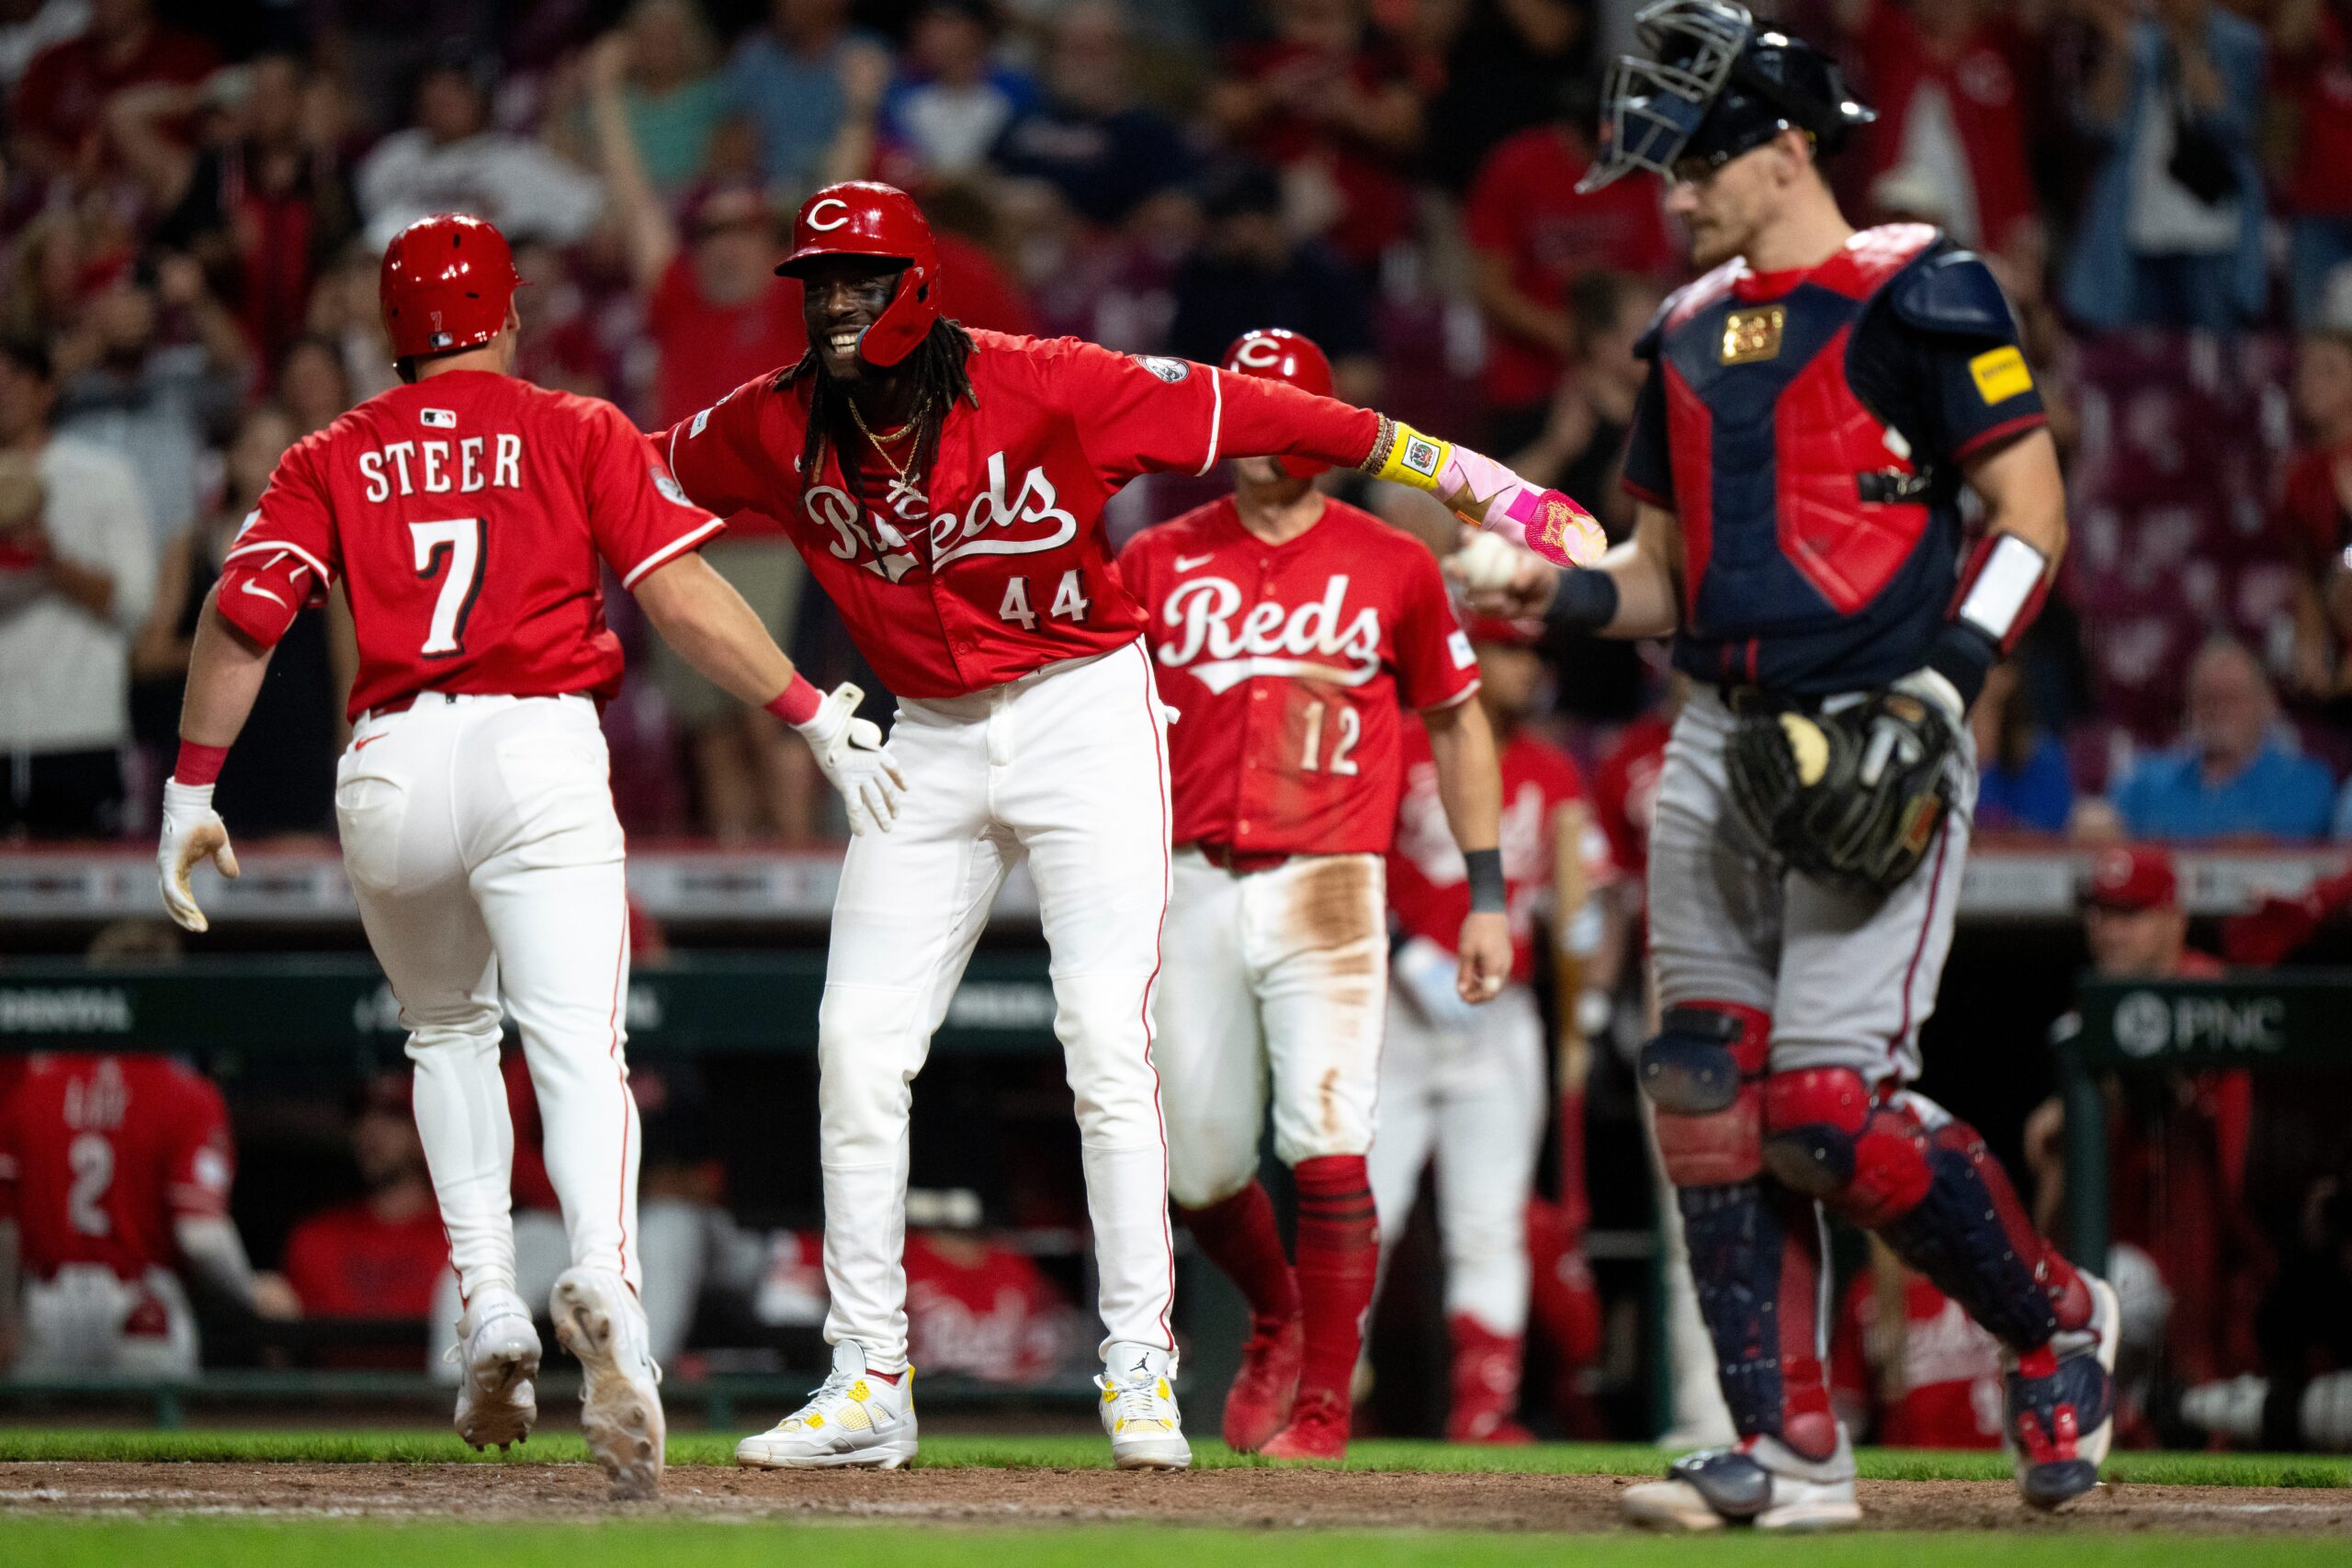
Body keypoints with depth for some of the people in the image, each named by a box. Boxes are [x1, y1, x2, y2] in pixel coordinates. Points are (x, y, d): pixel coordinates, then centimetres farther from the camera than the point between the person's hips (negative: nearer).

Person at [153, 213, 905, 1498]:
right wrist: (812, 715, 2)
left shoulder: (333, 459, 17)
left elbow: (241, 613, 5)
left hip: (389, 769, 2)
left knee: (448, 1030, 25)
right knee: (578, 1047, -12)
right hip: (537, 750, -2)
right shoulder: (578, 432, 12)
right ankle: (604, 1284, -40)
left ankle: (488, 1309, 9)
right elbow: (680, 595, 0)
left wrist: (192, 788, 10)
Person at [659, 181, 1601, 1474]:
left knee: (1106, 1032, -13)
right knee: (857, 1047, -2)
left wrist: (1473, 482, -21)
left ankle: (1138, 1368, -6)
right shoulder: (774, 431, -7)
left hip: (1085, 712, -4)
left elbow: (1245, 416, -20)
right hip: (929, 741, 4)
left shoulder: (1042, 388, -19)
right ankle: (867, 1384, 5)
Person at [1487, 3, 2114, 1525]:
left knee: (1830, 1104, -14)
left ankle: (2057, 1324, 9)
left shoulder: (1917, 296, -4)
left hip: (1874, 742, -7)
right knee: (1711, 1098, 0)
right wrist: (1569, 594, 0)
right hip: (1723, 744, 7)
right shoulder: (1692, 332, 17)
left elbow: (2032, 516, -6)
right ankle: (1791, 1452, 5)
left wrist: (1943, 684, -17)